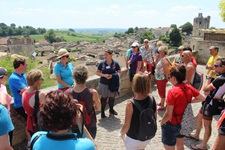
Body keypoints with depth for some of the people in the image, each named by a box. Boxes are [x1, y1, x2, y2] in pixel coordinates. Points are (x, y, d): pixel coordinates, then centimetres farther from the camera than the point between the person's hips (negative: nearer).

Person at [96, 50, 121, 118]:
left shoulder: (115, 63, -5)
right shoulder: (102, 63, -4)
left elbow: (120, 72, 1)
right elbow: (97, 72, 2)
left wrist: (112, 75, -16)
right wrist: (104, 75, -16)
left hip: (113, 84, 1)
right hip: (104, 84, -1)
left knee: (112, 97, 14)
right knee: (104, 98, 6)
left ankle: (111, 109, 37)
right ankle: (102, 112, 21)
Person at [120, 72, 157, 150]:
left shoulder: (131, 104, -30)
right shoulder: (152, 100, -16)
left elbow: (126, 125, -22)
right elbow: (155, 118, -2)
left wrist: (122, 133, -2)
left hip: (133, 139, -4)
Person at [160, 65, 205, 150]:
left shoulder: (172, 91, -28)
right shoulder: (189, 87, -8)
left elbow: (168, 115, -26)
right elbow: (202, 98, 8)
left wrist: (162, 123, -9)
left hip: (172, 124, -7)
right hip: (184, 122, 7)